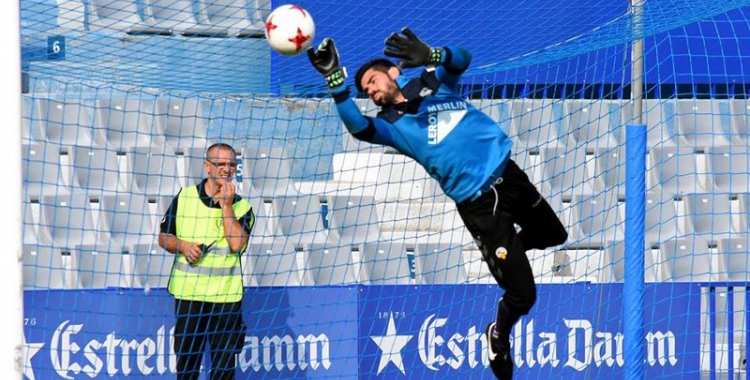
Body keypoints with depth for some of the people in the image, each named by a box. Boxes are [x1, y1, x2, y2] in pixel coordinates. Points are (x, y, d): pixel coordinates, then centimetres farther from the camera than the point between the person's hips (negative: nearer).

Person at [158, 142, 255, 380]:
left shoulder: (241, 206, 2)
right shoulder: (184, 197, 6)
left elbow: (237, 244, -13)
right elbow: (163, 237, 10)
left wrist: (226, 206, -13)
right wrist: (183, 245, -10)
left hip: (226, 296, -1)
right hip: (187, 293, 1)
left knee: (224, 360, 1)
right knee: (187, 359, 6)